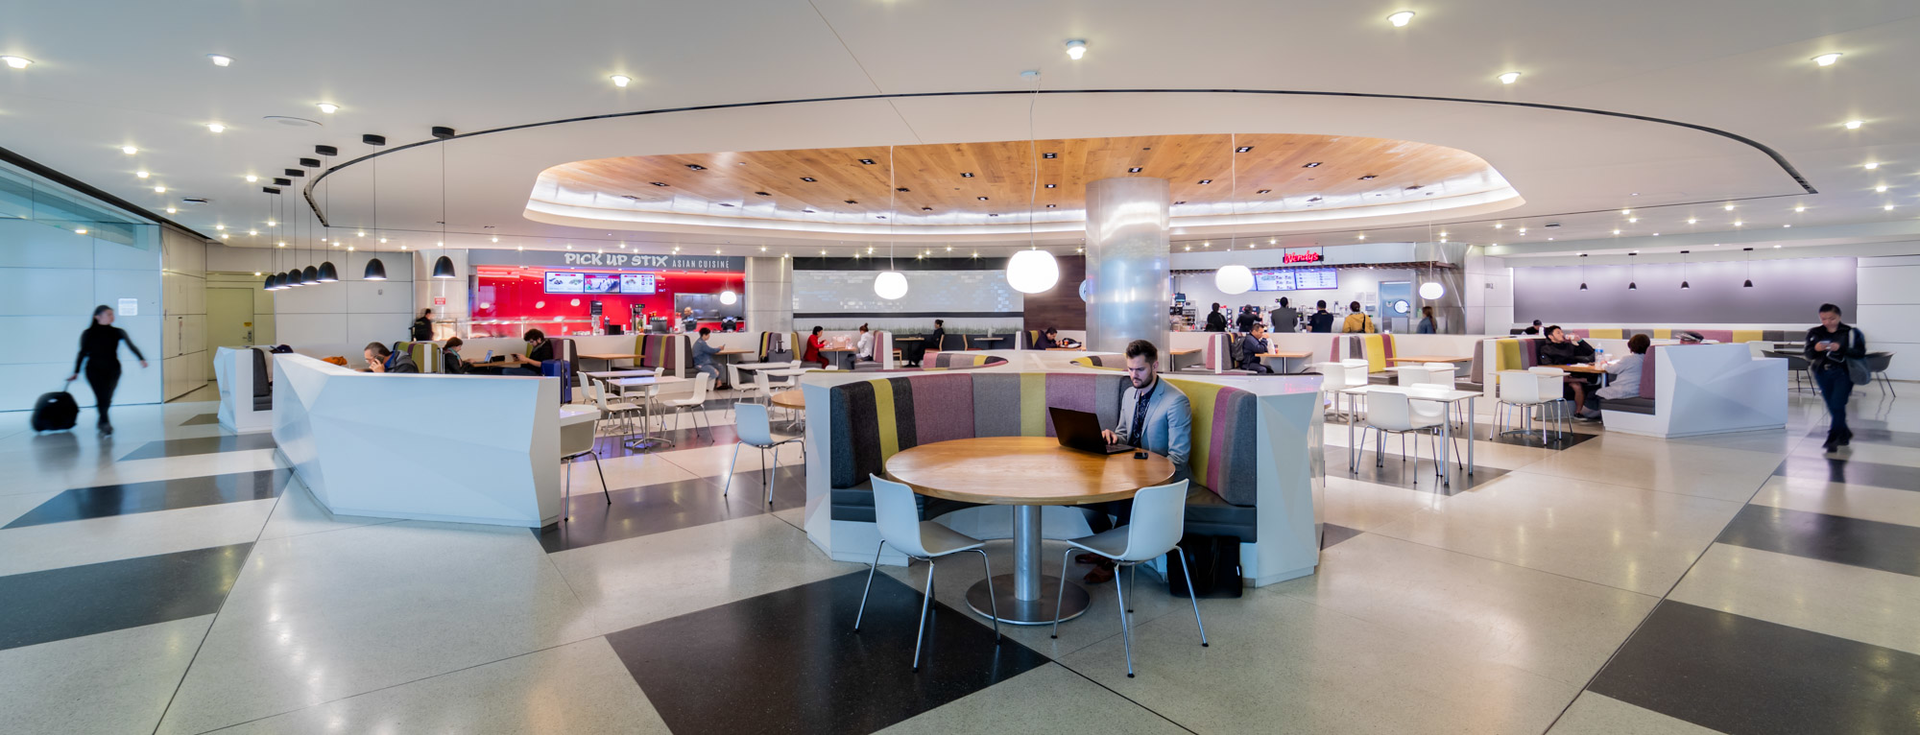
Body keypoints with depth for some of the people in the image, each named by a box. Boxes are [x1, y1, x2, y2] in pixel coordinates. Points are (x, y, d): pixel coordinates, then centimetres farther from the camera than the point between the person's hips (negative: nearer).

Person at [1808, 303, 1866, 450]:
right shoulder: (1814, 333, 3)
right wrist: (1815, 349, -20)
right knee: (1832, 407, 10)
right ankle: (1844, 433, 27)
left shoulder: (1850, 332, -5)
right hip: (1823, 373, 3)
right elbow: (1809, 355, 1)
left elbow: (1860, 353, -9)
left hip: (1843, 373, -3)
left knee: (1837, 405, -9)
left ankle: (1833, 437, -1)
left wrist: (1841, 348, -24)